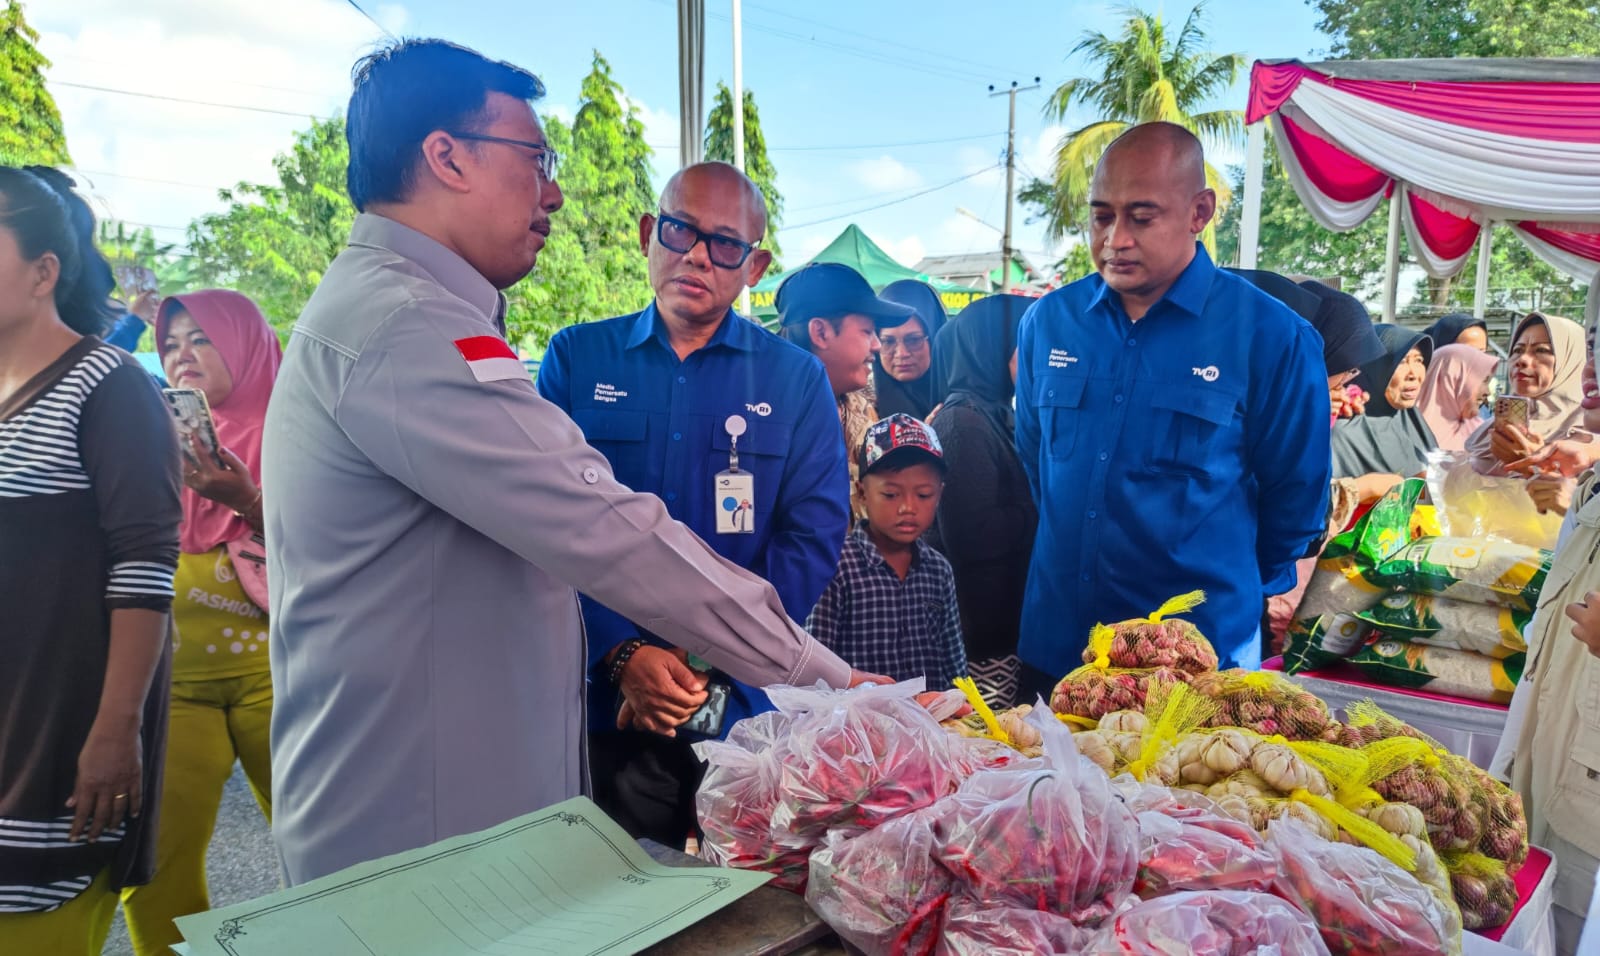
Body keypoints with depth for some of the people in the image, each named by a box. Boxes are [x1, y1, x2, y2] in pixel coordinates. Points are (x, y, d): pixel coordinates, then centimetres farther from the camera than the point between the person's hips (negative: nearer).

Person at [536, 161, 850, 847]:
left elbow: (814, 537, -3)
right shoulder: (575, 359, 3)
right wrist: (621, 655, -15)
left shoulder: (796, 380, 3)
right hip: (605, 702, 0)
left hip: (745, 705, 0)